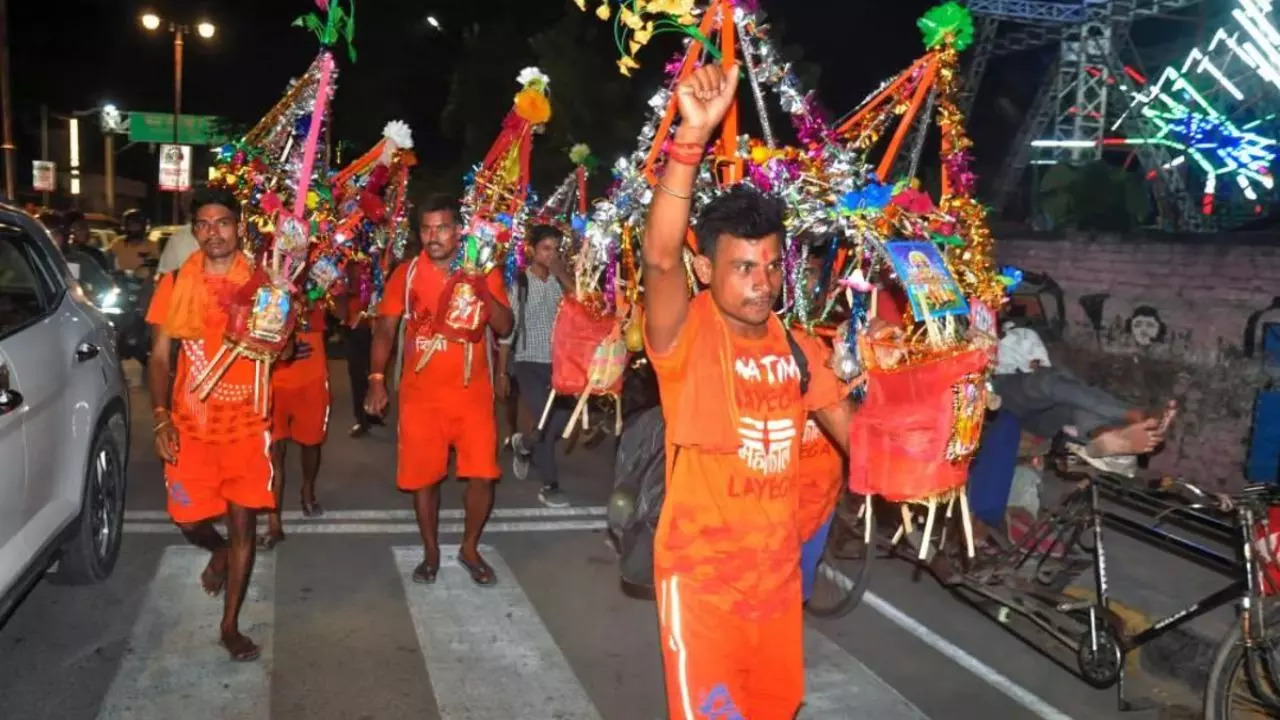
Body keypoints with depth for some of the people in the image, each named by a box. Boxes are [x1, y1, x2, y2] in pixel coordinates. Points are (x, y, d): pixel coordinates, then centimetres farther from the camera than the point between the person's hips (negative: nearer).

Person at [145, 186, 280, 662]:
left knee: (243, 523, 3)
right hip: (191, 423, 1)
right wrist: (161, 418, -7)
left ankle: (230, 625, 17)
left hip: (247, 423, 0)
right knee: (188, 520, 3)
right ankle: (219, 552, 41)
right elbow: (160, 356, 2)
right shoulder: (176, 284, 1)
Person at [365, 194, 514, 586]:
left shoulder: (484, 272, 1)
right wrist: (377, 379, -8)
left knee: (483, 475, -3)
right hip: (421, 392, 0)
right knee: (423, 475, 6)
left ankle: (470, 548, 19)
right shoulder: (406, 273, 0)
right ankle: (431, 552, 25)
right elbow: (385, 328, 1)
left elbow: (504, 327, -4)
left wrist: (482, 290, -19)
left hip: (472, 390, 0)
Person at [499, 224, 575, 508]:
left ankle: (525, 444, 35)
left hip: (558, 362, 4)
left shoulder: (560, 282, 6)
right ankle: (549, 485, 8)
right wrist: (501, 372, -2)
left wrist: (562, 273, -15)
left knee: (562, 421, 2)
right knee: (548, 421, -11)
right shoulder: (518, 283, -2)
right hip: (529, 363, -3)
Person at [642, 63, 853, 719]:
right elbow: (660, 257, -35)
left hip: (777, 568, 6)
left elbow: (845, 423, 14)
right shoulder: (687, 336, -16)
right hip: (701, 575, -5)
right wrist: (693, 134, -43)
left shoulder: (793, 344, 1)